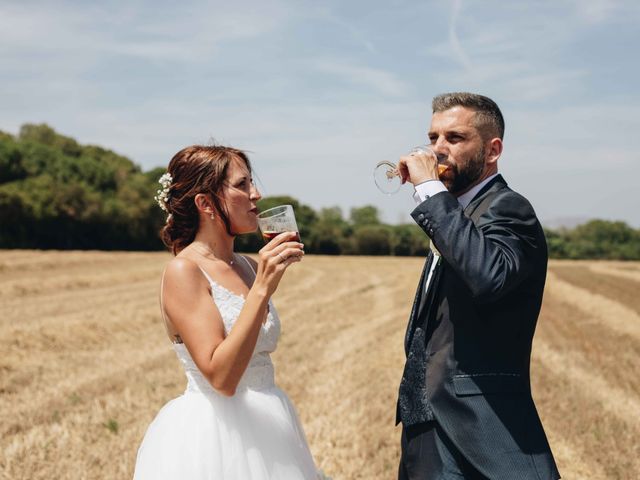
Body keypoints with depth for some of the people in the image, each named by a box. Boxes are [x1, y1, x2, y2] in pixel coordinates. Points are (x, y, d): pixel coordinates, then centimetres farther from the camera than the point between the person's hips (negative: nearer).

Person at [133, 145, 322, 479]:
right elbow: (221, 377, -24)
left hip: (265, 428, 8)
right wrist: (262, 289, -26)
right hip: (214, 435, -7)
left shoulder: (248, 266, 7)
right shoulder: (183, 271, -15)